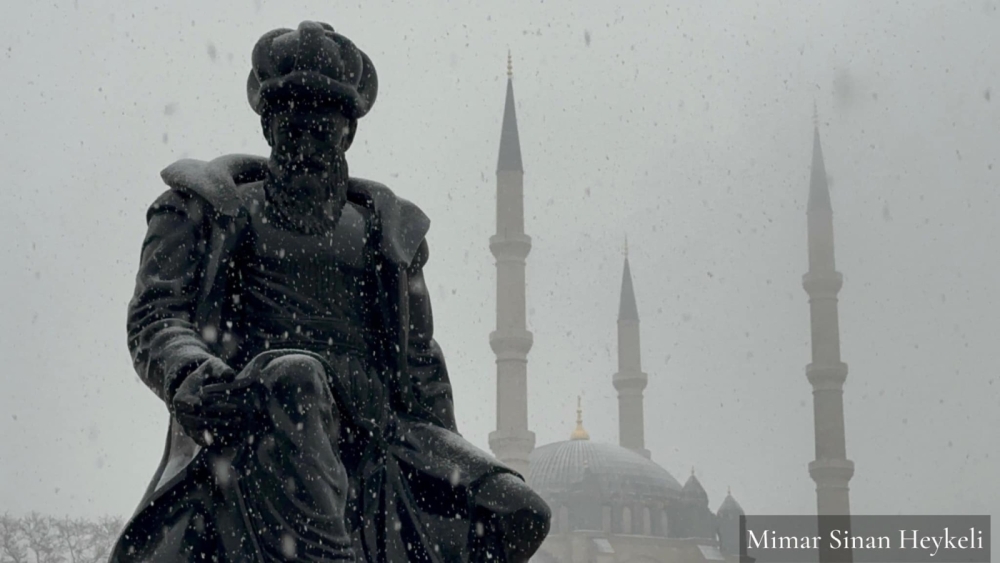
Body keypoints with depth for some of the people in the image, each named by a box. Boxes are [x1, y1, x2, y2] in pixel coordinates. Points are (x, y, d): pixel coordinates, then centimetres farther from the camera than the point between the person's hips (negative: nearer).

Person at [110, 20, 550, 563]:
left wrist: (450, 473, 14)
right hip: (248, 431, -3)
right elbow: (155, 316, 4)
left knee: (517, 513, -18)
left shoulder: (385, 228, 26)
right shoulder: (207, 205, 18)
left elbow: (419, 365, 25)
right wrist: (191, 378, -21)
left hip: (371, 436, 4)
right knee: (294, 377, -39)